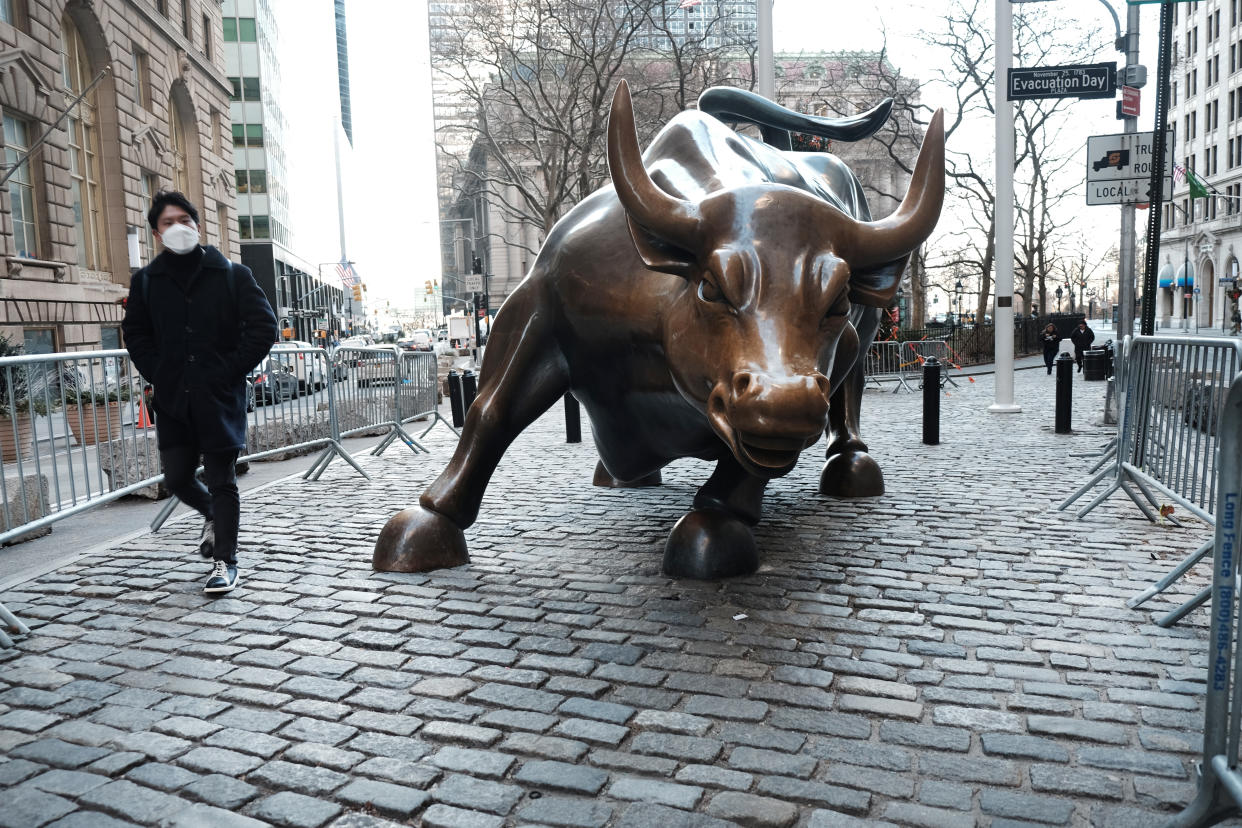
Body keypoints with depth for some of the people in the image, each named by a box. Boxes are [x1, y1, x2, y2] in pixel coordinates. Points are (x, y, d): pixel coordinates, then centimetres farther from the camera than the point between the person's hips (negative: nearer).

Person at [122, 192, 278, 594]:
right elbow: (135, 334, 16)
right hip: (172, 399, 3)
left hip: (219, 396, -3)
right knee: (176, 477, 8)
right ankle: (212, 515, 40)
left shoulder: (232, 274, 0)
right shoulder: (146, 281, 8)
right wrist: (159, 375, 1)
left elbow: (263, 327, -3)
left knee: (221, 480, 0)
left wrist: (230, 372, -9)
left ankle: (225, 561, 9)